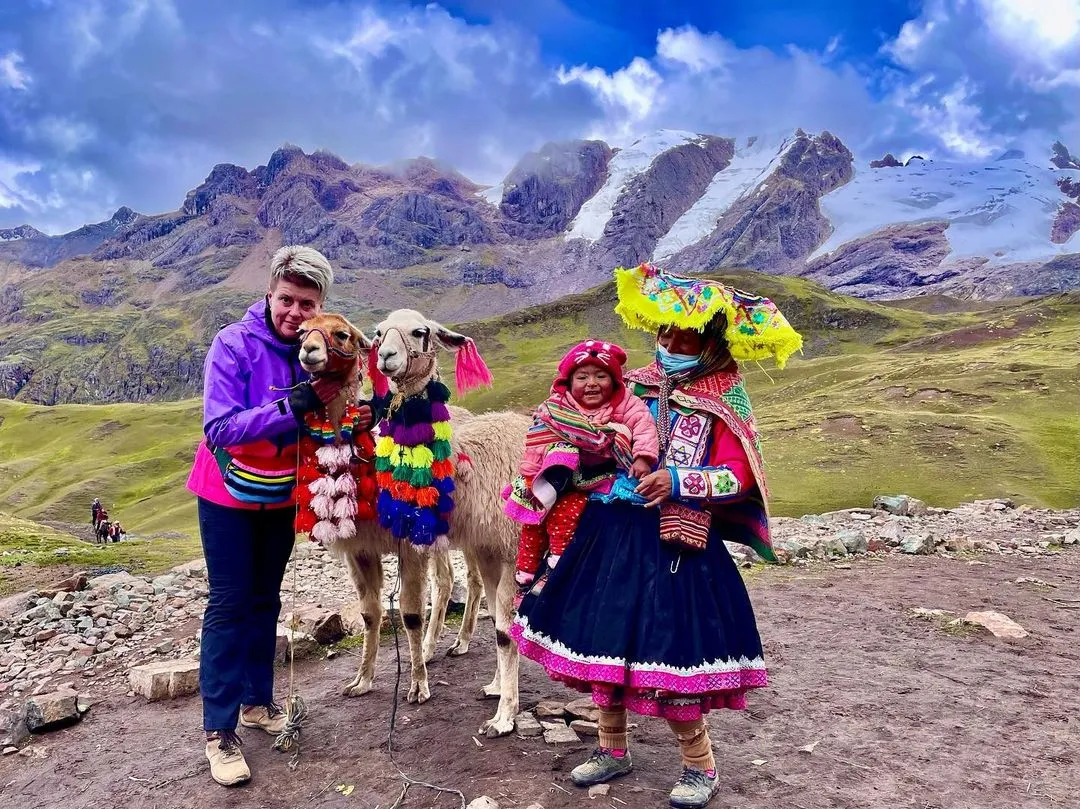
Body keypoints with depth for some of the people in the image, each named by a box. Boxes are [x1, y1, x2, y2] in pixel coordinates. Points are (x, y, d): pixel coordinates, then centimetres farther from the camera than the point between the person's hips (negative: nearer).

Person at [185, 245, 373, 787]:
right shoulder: (234, 344, -23)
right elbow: (220, 429, -31)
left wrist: (354, 422, -27)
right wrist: (295, 405, -39)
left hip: (282, 496, 4)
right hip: (230, 494, -4)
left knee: (265, 599, 15)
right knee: (230, 603, -1)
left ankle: (257, 701, 31)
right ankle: (219, 730, 10)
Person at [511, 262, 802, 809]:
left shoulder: (723, 405, -5)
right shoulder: (635, 386, 10)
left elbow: (738, 478, -12)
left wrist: (677, 482, -22)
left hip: (670, 544, -6)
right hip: (608, 531, 6)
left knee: (665, 650, -4)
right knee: (603, 638, 12)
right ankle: (613, 750, 33)